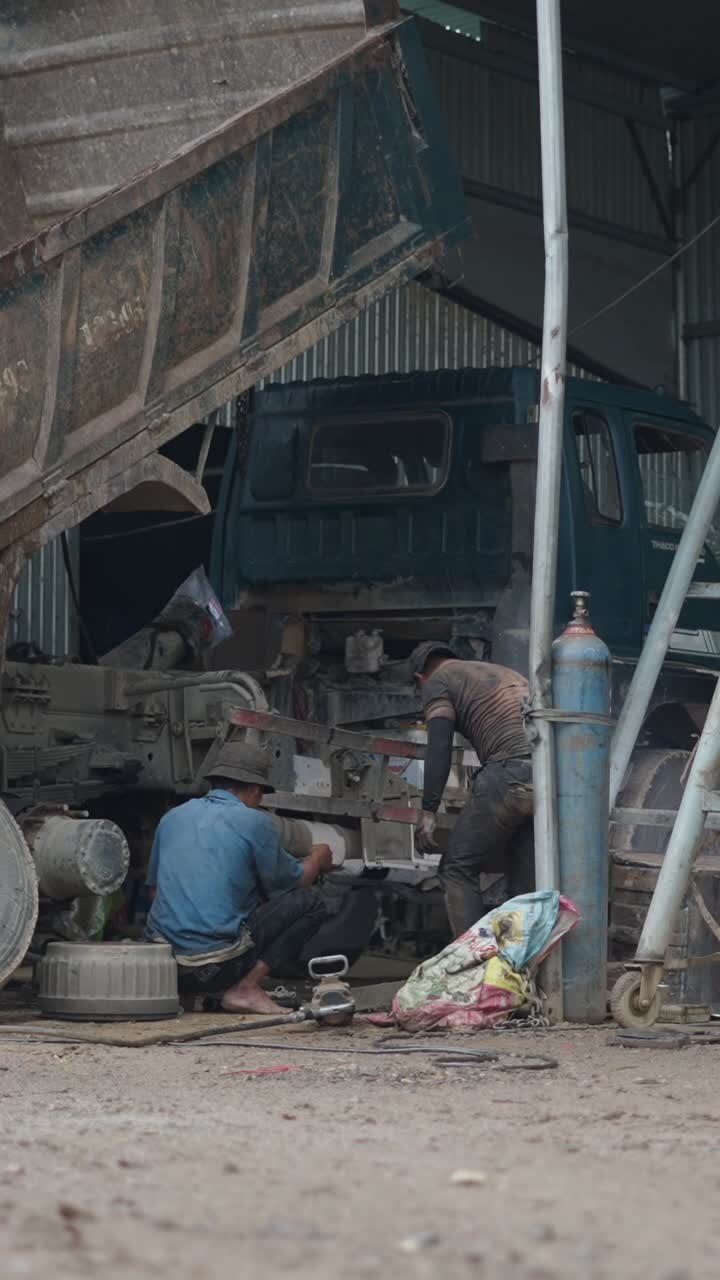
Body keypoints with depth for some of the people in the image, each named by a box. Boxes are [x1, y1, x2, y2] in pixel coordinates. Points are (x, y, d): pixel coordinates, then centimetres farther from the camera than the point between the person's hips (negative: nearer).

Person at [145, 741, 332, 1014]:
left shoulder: (172, 817, 14)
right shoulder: (254, 822, -2)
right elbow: (291, 883, 11)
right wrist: (318, 859, 33)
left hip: (162, 964, 7)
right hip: (217, 967, -7)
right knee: (310, 903, 6)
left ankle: (182, 992, 13)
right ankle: (245, 989, -6)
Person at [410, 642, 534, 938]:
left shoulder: (438, 682, 12)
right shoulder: (505, 673, 33)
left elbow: (439, 748, -2)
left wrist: (428, 811, -4)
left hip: (510, 774, -6)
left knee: (457, 869, 2)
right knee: (530, 877, 13)